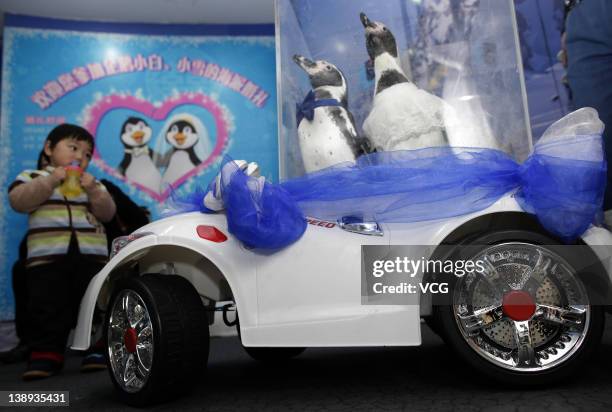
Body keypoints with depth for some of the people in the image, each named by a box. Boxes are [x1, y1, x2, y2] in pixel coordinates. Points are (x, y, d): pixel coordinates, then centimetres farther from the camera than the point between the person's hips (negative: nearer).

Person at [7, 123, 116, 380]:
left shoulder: (92, 182, 21)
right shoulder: (33, 176, 14)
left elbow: (107, 213, 8)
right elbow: (18, 201, -7)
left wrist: (94, 190, -9)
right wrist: (50, 181, -13)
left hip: (91, 255, 2)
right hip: (48, 255, -2)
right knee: (47, 307, -3)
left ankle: (96, 349, 12)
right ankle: (46, 354, 6)